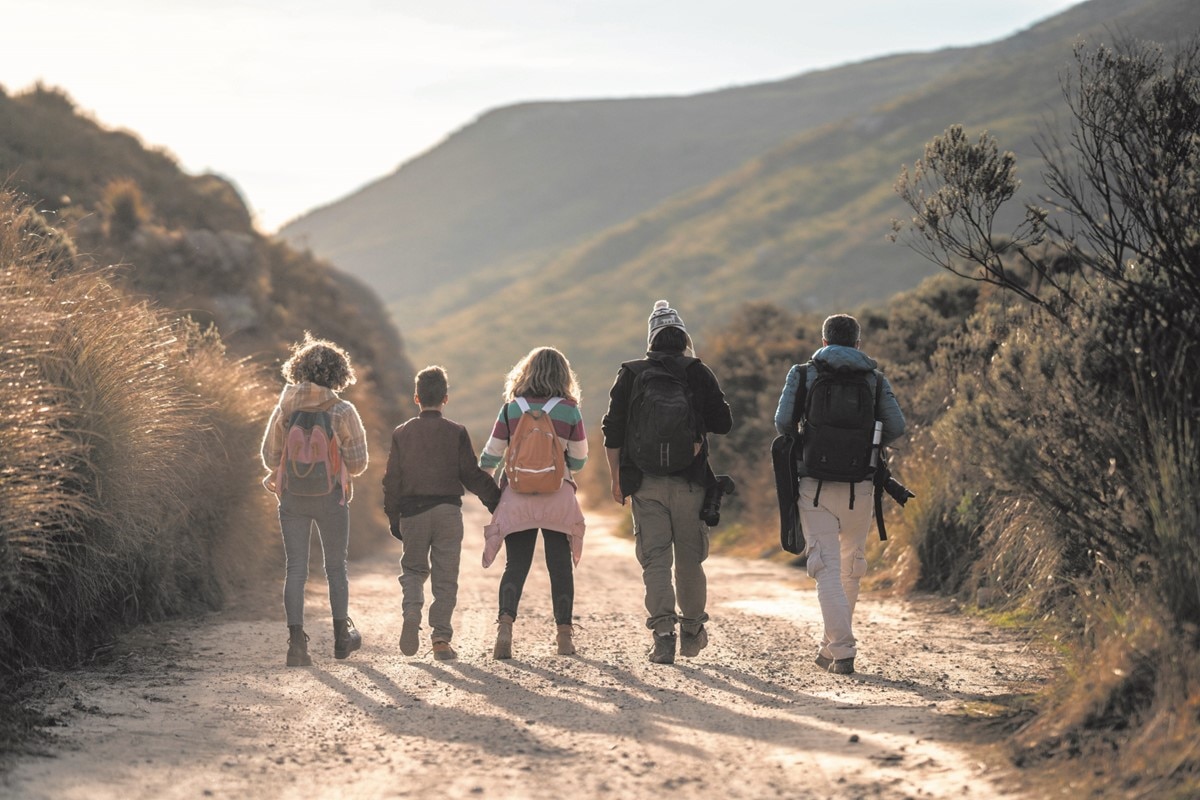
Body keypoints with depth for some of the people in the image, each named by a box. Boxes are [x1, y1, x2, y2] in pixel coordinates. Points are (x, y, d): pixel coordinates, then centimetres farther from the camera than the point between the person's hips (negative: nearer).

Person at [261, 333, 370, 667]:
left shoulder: (285, 408, -2)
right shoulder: (343, 411, -8)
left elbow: (270, 455, 3)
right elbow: (358, 463, -5)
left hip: (292, 498, 1)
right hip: (331, 498, -1)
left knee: (295, 569, 4)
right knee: (336, 567, 15)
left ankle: (296, 640, -4)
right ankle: (342, 634, 25)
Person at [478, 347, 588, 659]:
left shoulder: (511, 408, 2)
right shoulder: (569, 410, -2)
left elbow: (490, 455, 6)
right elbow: (579, 460, 2)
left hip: (516, 495, 1)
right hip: (558, 498, -1)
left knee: (515, 565, 3)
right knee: (560, 566, 8)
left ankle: (505, 623, -18)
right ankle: (564, 635, 11)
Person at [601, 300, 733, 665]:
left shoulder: (630, 374, 5)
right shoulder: (699, 373, 0)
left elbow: (612, 432, 3)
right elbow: (723, 423, -1)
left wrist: (616, 479, 12)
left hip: (645, 483, 0)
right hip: (690, 481, 0)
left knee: (654, 558, 0)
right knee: (689, 558, 12)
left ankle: (663, 633, -13)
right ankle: (692, 631, 22)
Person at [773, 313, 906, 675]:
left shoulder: (803, 374, 3)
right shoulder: (874, 378, 6)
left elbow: (783, 421, -4)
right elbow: (896, 427, -1)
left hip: (815, 485, -1)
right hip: (859, 486, 1)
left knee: (828, 568, -3)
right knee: (852, 568, 17)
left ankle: (842, 651, -14)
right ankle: (832, 647, 25)